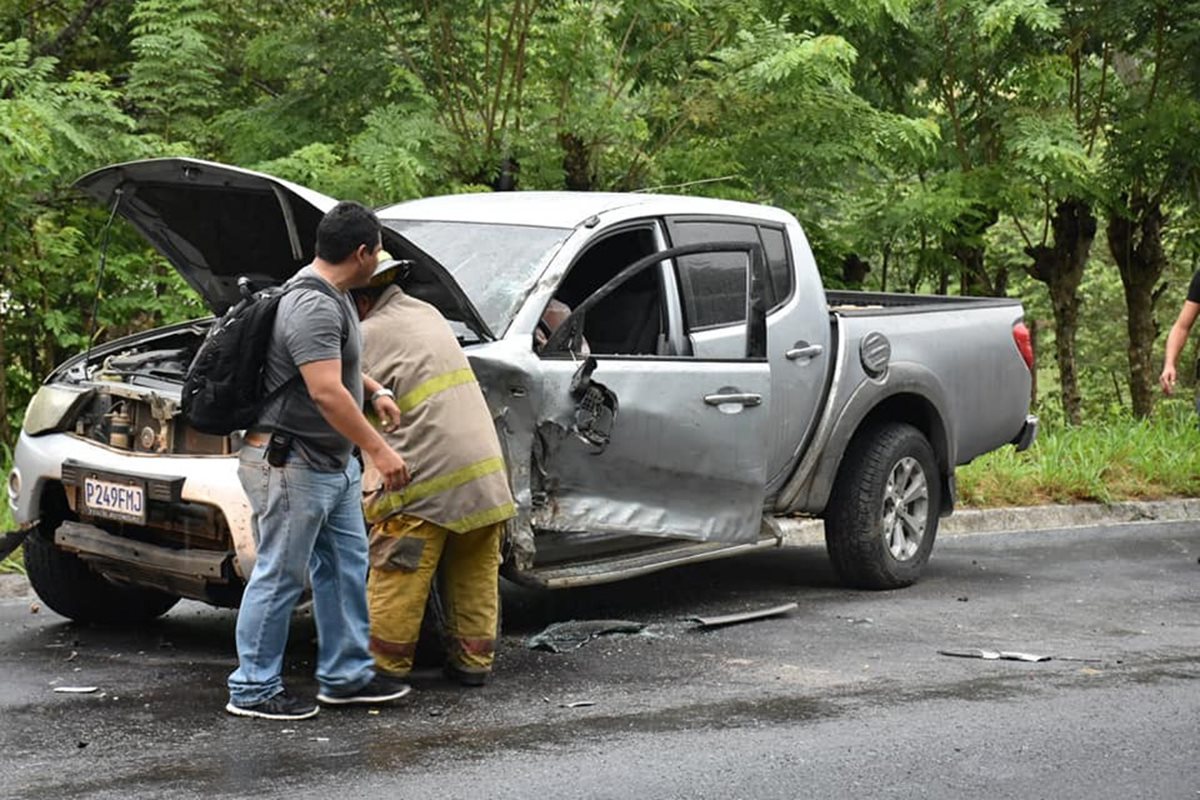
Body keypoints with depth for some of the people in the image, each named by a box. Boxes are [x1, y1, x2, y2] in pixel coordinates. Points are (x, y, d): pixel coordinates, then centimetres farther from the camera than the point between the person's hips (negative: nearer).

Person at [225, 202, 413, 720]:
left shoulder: (331, 298, 11)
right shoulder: (313, 307, -24)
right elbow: (326, 392, -32)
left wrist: (375, 392, 28)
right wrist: (379, 450, -32)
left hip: (333, 463, 11)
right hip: (291, 464, -11)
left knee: (346, 566, 15)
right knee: (279, 577, -3)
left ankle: (345, 676, 24)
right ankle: (252, 690, 5)